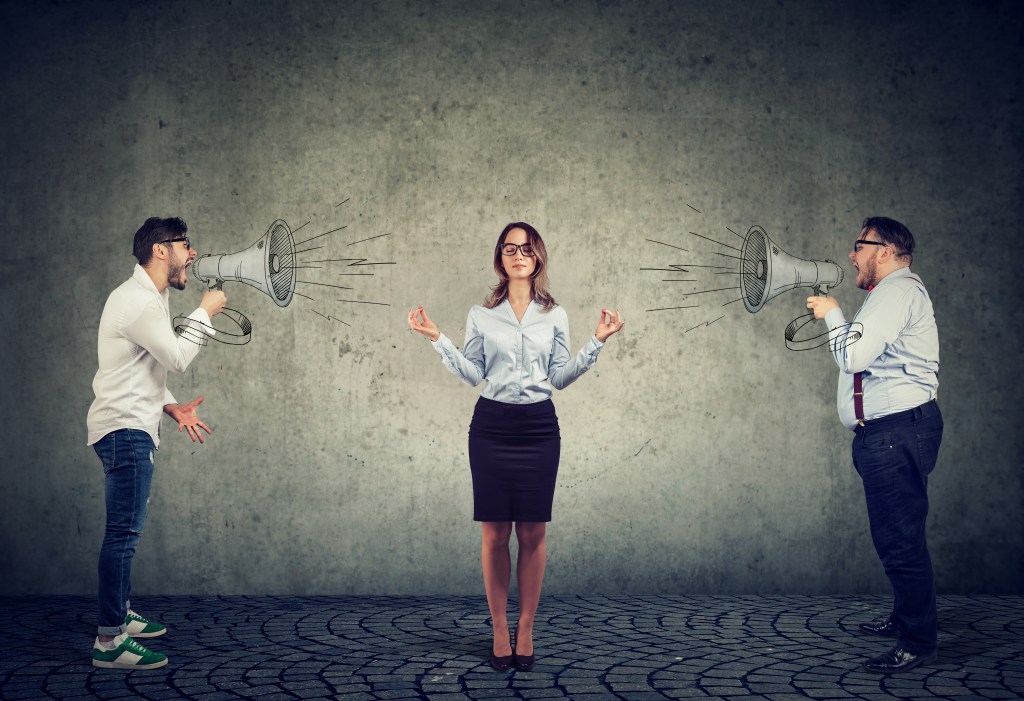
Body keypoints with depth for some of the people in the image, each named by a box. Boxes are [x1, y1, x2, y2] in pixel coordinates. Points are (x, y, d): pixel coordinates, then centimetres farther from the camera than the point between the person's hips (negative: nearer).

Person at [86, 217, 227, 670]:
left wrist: (171, 407, 12)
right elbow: (177, 358, -16)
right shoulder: (137, 300, -15)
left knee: (127, 531, 17)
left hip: (132, 430, 11)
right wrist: (204, 314, -4)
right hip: (125, 429, -11)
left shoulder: (149, 298, 19)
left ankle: (120, 615, 29)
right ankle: (109, 642, -9)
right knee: (123, 533, -11)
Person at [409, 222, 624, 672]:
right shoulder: (481, 315, 7)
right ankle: (499, 631, 13)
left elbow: (560, 377, 5)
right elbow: (472, 375, 3)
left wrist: (596, 342, -2)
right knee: (495, 532, 2)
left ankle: (525, 630, 13)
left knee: (533, 532, 2)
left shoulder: (554, 315, 9)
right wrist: (438, 340, -4)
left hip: (538, 428, 1)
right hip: (491, 427, 0)